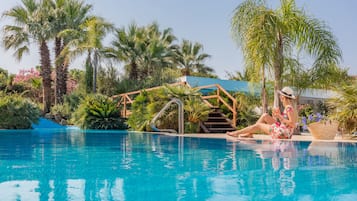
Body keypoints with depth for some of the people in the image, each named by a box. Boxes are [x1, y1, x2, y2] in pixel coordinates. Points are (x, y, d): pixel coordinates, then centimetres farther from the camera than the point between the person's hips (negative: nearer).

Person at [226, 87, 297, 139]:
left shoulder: (289, 108, -18)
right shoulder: (287, 108, 11)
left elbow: (292, 124, -26)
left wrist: (280, 117, -19)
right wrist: (278, 115, 1)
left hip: (283, 134, -9)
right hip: (282, 131, 9)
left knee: (258, 125, 2)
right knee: (265, 116, 11)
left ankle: (237, 133, 18)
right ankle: (250, 133, 14)